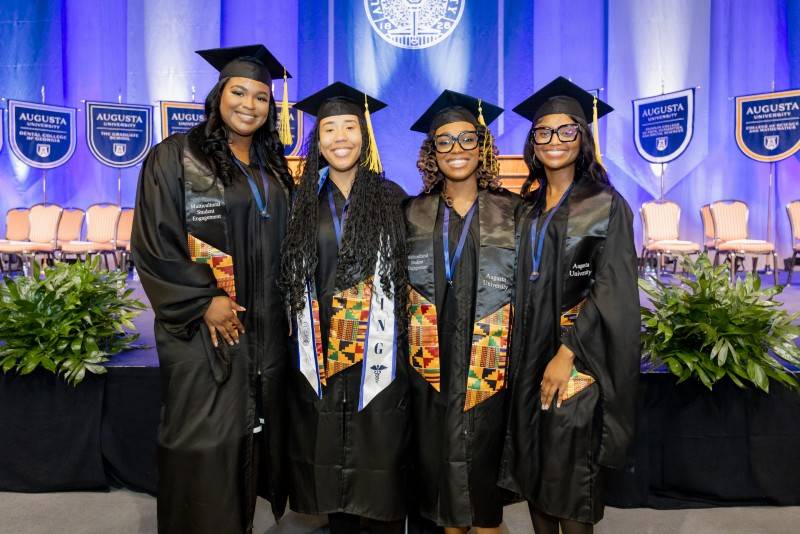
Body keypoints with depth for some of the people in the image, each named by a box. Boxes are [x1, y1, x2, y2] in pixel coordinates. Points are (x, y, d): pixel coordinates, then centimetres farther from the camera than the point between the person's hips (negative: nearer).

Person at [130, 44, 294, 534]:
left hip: (266, 328, 5)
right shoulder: (175, 157, -4)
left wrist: (288, 305, 8)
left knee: (252, 431, 14)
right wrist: (203, 300, -15)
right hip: (204, 325, -5)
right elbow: (153, 241, -10)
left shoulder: (272, 167, 12)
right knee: (205, 440, 2)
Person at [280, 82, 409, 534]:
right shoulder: (306, 201, 7)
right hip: (321, 357, 3)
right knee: (330, 459, 12)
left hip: (379, 353, -2)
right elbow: (293, 279, 11)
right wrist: (299, 336, 4)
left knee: (380, 460, 4)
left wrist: (408, 340, -5)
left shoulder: (391, 198, 1)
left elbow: (411, 274, 1)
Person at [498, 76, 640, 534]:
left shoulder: (606, 204, -5)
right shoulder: (528, 208, 11)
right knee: (532, 466, 13)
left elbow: (612, 290, -12)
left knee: (568, 473, 1)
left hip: (576, 355, -5)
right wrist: (519, 353, 6)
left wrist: (567, 353, -19)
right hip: (527, 351, 5)